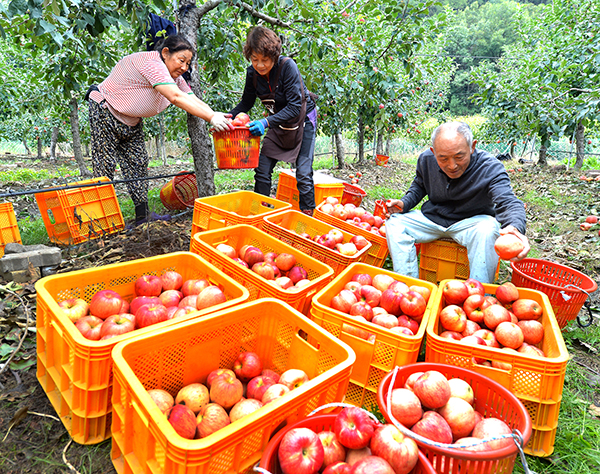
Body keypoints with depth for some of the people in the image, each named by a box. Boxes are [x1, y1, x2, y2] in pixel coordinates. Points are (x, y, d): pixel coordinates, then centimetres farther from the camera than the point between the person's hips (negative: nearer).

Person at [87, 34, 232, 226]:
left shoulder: (175, 77, 0)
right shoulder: (151, 63, -28)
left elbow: (193, 100, -10)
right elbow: (176, 97, -40)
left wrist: (220, 117, -27)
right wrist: (211, 117, -45)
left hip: (131, 122, 9)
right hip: (105, 111, -9)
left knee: (138, 163, 4)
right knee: (105, 165, -7)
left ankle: (143, 215, 9)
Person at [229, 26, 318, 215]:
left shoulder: (287, 66, -27)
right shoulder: (252, 72, -11)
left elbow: (295, 107, -31)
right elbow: (247, 102, 4)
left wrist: (266, 122, -42)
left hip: (303, 120, -5)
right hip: (278, 123, 5)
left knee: (303, 174, -10)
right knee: (262, 170, -1)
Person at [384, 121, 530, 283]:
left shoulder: (490, 168, -22)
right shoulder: (426, 160, -9)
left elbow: (508, 201, -34)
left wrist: (514, 228, -59)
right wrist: (404, 203, -9)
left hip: (472, 221, -4)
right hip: (432, 218, 4)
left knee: (488, 230, -36)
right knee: (394, 222, -14)